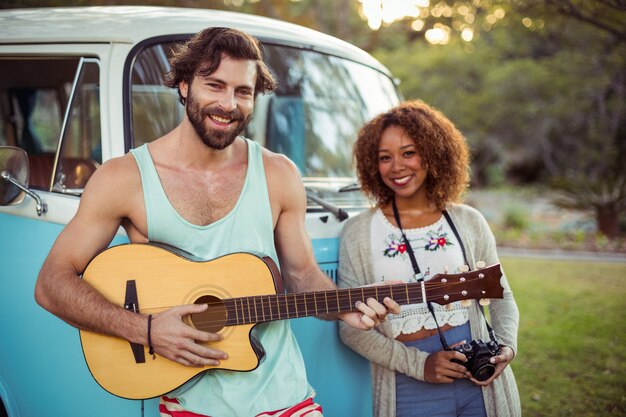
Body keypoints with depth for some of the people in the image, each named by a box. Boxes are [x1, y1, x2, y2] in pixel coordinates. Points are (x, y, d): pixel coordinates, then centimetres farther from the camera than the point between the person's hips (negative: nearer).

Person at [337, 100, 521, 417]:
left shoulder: (468, 221, 4)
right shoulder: (358, 233, -1)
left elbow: (500, 296, 12)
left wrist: (506, 346, -7)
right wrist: (418, 364, -14)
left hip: (482, 381, 2)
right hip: (408, 390, -2)